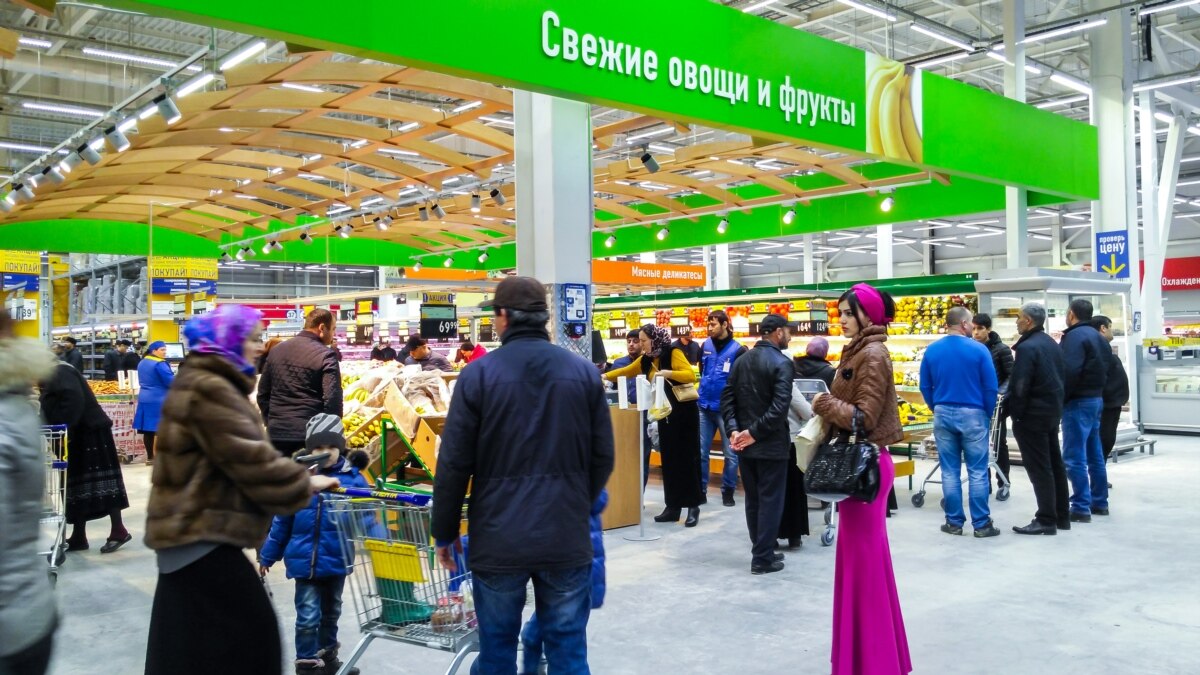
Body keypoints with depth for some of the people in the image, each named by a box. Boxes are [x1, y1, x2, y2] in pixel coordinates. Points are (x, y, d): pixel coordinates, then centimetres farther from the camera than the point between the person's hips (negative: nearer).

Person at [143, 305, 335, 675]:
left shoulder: (200, 382, 17)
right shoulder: (209, 389, -18)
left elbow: (235, 453, 23)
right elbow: (249, 456, -22)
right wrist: (303, 484, -12)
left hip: (190, 525, 11)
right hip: (202, 530, -11)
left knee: (187, 638, 17)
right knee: (250, 630, -8)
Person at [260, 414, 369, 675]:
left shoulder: (353, 479, -8)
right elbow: (281, 522, 0)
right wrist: (268, 556, 6)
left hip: (337, 560, 2)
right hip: (305, 561, -2)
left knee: (331, 613, 21)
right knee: (308, 617, -3)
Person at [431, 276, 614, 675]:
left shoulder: (478, 375, -7)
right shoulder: (584, 372, 1)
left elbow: (454, 464, -6)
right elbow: (603, 457, 5)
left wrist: (444, 532, 7)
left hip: (498, 539, -2)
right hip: (567, 538, 2)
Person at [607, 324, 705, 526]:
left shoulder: (673, 353, -12)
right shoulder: (646, 360, 7)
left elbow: (691, 375, -21)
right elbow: (626, 371, 16)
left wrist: (668, 373, -33)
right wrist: (605, 376, 6)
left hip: (684, 412, -6)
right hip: (664, 414, 6)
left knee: (687, 459, -2)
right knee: (669, 460, 7)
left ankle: (693, 507, 5)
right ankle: (673, 506, 13)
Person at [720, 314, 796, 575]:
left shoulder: (741, 360, 9)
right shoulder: (782, 363, -13)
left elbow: (727, 398, 3)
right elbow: (780, 406, -24)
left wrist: (733, 429, -5)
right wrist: (755, 432, -18)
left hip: (744, 443, 7)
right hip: (771, 444, -7)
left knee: (753, 499, 15)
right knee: (770, 501, 2)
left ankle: (762, 551, 25)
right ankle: (763, 559, 6)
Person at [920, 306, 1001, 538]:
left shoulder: (932, 350, 1)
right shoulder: (978, 349, -9)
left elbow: (925, 387, 5)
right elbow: (990, 388, -8)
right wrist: (987, 415, 6)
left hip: (943, 414, 3)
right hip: (972, 414, -3)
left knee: (949, 472, 8)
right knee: (978, 472, 3)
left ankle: (954, 522, 12)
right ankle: (981, 524, 7)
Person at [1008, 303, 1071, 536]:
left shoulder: (1027, 347, -19)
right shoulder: (1052, 344, 11)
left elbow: (1019, 387, -22)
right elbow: (1062, 377, 15)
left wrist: (1015, 413, -12)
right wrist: (1055, 403, 17)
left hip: (1032, 414, -10)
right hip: (1052, 411, 10)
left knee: (1039, 468, -5)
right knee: (1054, 464, 15)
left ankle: (1046, 520, -1)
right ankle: (1061, 516, 22)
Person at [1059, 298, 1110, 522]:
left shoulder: (1075, 336, -14)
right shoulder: (1097, 337, 16)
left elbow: (1070, 372, -23)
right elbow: (1105, 370, 17)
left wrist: (1060, 399, -16)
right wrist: (1096, 392, 17)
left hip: (1078, 402, -10)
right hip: (1096, 399, 10)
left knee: (1074, 457, -7)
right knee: (1094, 454, 16)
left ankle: (1081, 508, -7)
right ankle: (1100, 502, 23)